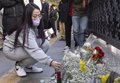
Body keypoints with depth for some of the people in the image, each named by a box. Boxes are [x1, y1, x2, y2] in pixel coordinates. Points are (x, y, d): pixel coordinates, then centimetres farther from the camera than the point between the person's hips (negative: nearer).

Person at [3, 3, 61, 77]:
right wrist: (50, 62, -52)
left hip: (22, 47, 8)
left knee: (45, 44, -12)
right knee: (35, 54, -30)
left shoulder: (35, 26, -11)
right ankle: (19, 65, -1)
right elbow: (34, 51, -44)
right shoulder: (25, 31, -35)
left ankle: (28, 66, 3)